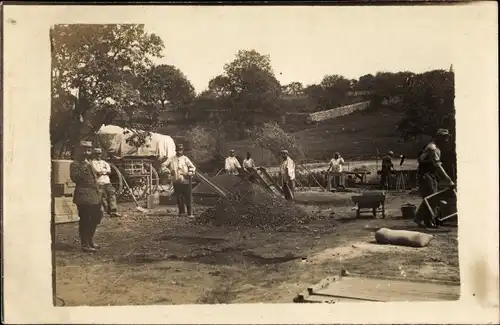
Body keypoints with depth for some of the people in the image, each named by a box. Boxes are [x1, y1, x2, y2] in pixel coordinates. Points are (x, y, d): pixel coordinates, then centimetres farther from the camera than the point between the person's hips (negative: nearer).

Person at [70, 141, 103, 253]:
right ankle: (85, 244, 5)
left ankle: (90, 241, 28)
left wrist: (98, 192, 24)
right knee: (85, 220, -4)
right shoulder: (75, 164, -7)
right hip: (84, 196, -9)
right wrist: (84, 167, -26)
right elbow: (74, 178, -21)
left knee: (96, 218, 14)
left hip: (94, 196, 9)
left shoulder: (90, 163, 20)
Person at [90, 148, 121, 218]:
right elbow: (97, 171, -12)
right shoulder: (92, 162, 3)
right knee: (103, 197, -5)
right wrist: (105, 170, 0)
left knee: (112, 194, -4)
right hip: (99, 183, -5)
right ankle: (109, 211, 1)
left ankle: (113, 211, -5)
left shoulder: (103, 162, 21)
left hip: (107, 181, 5)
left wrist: (102, 171, -6)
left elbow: (109, 170, 7)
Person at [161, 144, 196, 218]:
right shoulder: (171, 159, 9)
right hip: (176, 182, 2)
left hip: (185, 181, -2)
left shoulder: (185, 159, 4)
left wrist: (189, 174, -14)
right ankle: (181, 212, 19)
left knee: (187, 198, -3)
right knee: (179, 198, 7)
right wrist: (168, 171, -2)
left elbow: (192, 167, 0)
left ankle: (190, 213, 1)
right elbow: (163, 165, 10)